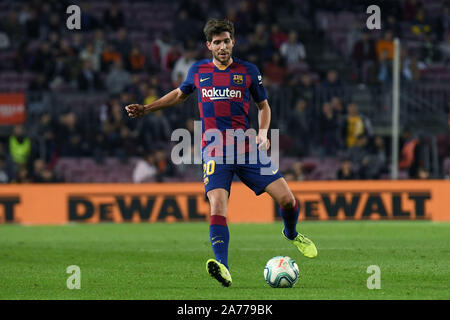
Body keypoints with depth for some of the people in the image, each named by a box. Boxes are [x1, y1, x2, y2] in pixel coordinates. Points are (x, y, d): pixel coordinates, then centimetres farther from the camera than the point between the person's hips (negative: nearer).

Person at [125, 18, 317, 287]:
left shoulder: (248, 71, 5)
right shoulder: (198, 71, 8)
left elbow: (263, 105, 16)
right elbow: (180, 94, 28)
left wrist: (263, 133, -2)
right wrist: (146, 109, 23)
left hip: (247, 149, 1)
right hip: (215, 151, -1)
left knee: (287, 199, -6)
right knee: (218, 204, -24)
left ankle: (291, 234, 29)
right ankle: (223, 268, -33)